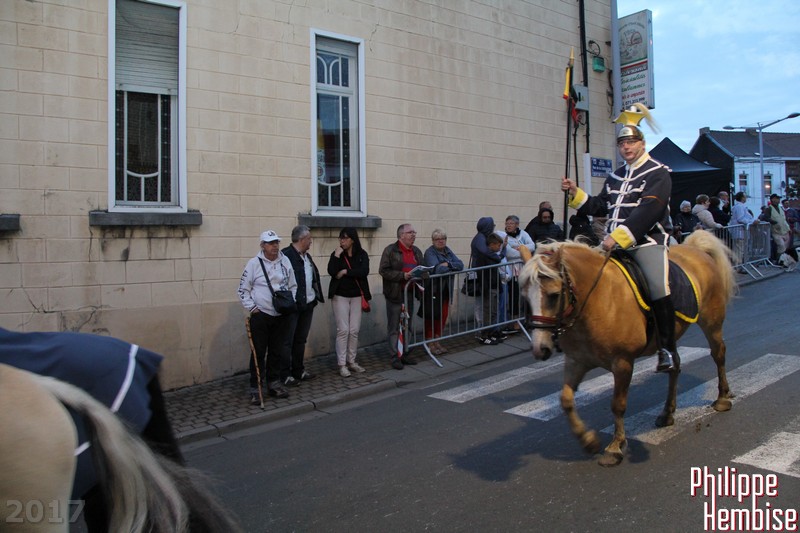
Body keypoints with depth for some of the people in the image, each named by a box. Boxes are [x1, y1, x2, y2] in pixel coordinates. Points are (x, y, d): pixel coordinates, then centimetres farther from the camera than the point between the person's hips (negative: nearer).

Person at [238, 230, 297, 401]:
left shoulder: (285, 261, 5)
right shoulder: (254, 263, -5)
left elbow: (293, 286, 14)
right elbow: (243, 289, -1)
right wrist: (251, 307, -8)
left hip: (282, 316, 4)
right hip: (260, 316, -3)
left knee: (277, 352, 11)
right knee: (259, 353, 1)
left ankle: (274, 384, 25)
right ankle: (254, 389, 10)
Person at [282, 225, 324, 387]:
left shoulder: (307, 256, 14)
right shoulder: (286, 255, -15)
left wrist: (317, 295, 9)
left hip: (308, 305, 9)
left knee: (301, 340, 18)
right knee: (287, 341, 2)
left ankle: (298, 370, 29)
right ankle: (285, 375, 11)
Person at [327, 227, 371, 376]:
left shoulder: (362, 255, 2)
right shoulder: (337, 254, 1)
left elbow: (364, 271, -15)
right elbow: (331, 271, -15)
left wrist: (346, 272, -14)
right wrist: (336, 255, -18)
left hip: (357, 296, 2)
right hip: (340, 296, -1)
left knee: (354, 331, 5)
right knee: (343, 330, -4)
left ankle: (351, 361, 18)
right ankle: (342, 364, 2)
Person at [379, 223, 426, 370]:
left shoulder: (417, 252, 14)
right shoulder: (390, 250, -7)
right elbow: (383, 271, -14)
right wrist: (403, 275, -20)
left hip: (410, 293, 7)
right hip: (395, 295, -7)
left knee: (407, 327, 14)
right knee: (394, 328, -1)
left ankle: (404, 354, 26)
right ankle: (395, 357, 6)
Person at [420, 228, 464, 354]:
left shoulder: (447, 250, 10)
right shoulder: (430, 253, -12)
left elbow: (460, 264, 1)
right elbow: (436, 269, -27)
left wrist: (447, 264, -16)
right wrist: (452, 266, -10)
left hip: (446, 290, 7)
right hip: (433, 290, -7)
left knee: (443, 316, 11)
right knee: (431, 317, 2)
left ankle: (437, 342, 24)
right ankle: (430, 343, 15)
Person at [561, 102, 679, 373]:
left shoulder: (658, 174, -4)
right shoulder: (616, 176, 19)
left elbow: (646, 212, -18)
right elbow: (601, 207, 22)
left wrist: (618, 237, -26)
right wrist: (576, 193, 10)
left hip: (647, 242, -7)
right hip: (616, 243, 7)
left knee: (658, 289, -25)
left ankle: (667, 350, -11)